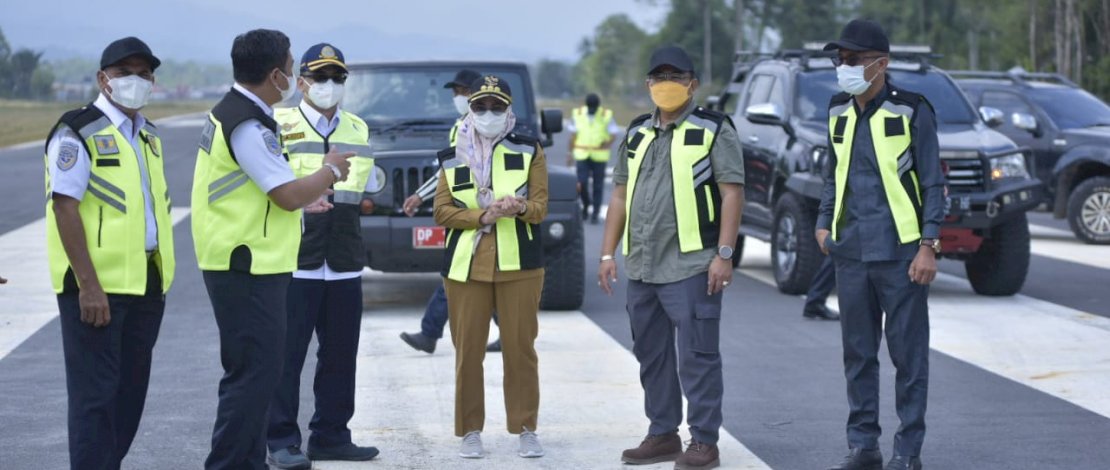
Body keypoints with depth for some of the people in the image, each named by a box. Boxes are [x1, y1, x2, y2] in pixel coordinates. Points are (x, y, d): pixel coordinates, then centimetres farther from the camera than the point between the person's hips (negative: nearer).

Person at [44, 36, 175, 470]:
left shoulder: (148, 136, 15)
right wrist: (89, 285, -21)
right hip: (97, 287, -8)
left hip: (147, 283, 8)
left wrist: (161, 277, 15)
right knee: (96, 393, -6)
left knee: (131, 390, 12)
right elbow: (65, 208, -16)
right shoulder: (78, 132, -9)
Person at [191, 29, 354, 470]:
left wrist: (300, 202, 21)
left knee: (254, 373, 16)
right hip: (248, 269, -11)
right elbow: (291, 194, -22)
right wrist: (331, 171, -5)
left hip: (243, 265, 11)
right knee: (254, 373, -8)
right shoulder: (248, 126, -19)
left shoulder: (231, 113, 13)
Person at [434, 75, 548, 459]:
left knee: (520, 348, 1)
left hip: (519, 264, -1)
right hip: (465, 265, 1)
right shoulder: (452, 158, 11)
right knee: (468, 351, 1)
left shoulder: (530, 151, 7)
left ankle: (525, 429, 9)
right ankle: (470, 431, 9)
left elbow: (540, 206, 0)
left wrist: (521, 208, -23)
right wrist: (483, 215, -13)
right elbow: (442, 211, 2)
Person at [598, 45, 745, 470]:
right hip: (641, 268, 7)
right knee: (652, 355, 13)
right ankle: (663, 435, 23)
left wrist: (724, 254, -16)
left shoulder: (713, 130, -3)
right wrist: (608, 253, 12)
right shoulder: (636, 134, 16)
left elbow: (732, 193, -9)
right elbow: (620, 195, 19)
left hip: (691, 266, -7)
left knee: (697, 357, -5)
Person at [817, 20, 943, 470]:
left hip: (900, 251, -5)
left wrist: (929, 246, -12)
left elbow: (934, 184, -6)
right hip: (851, 251, 6)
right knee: (857, 352, 9)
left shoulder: (911, 111, -7)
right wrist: (824, 224, 10)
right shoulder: (839, 112, 10)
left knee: (908, 353, 0)